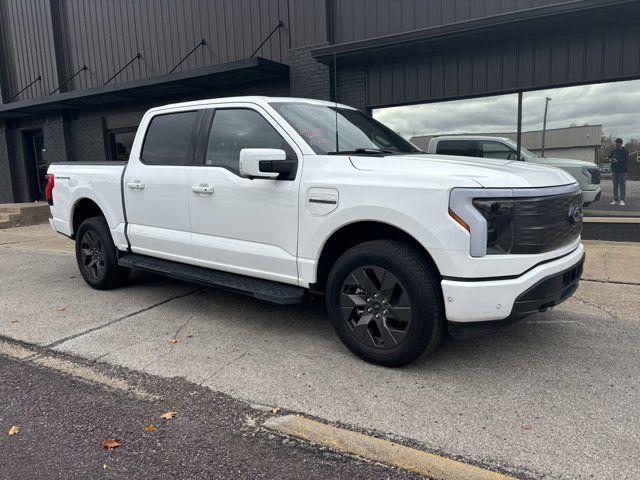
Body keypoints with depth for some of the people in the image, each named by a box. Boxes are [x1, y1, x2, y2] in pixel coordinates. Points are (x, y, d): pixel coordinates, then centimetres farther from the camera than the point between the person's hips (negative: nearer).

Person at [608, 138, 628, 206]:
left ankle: (622, 200, -3)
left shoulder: (625, 151, -2)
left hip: (622, 171, -4)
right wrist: (610, 159, -7)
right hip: (614, 170, 5)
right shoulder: (613, 151, 12)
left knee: (622, 186, -5)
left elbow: (626, 159, -13)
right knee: (615, 186, 7)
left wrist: (617, 161, -23)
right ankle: (615, 200, 11)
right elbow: (609, 157, 17)